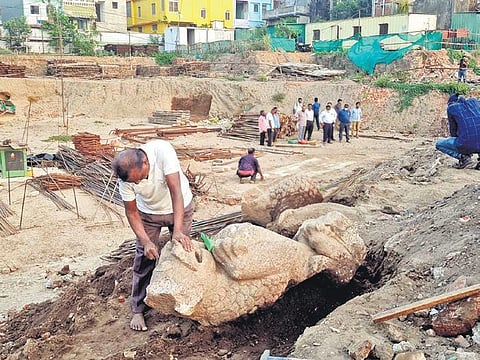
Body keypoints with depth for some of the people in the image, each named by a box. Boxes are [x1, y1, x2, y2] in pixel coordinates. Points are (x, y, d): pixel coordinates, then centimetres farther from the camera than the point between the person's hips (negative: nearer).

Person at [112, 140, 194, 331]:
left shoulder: (162, 151, -38)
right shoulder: (125, 177, -28)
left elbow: (176, 191, -41)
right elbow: (131, 212, -17)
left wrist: (178, 230, -47)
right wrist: (146, 241, -30)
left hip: (180, 206, -1)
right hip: (149, 213, 1)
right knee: (144, 259, -2)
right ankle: (138, 310, 12)